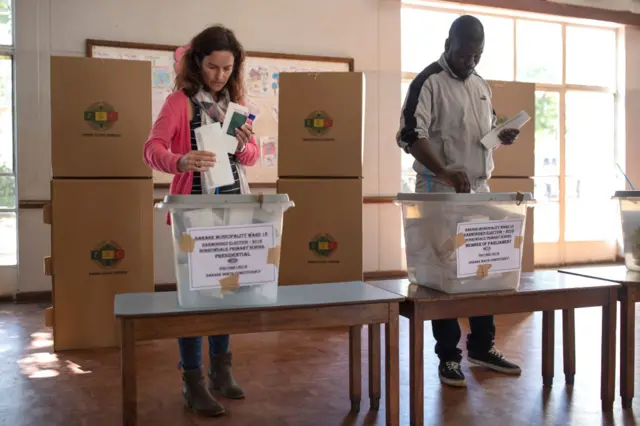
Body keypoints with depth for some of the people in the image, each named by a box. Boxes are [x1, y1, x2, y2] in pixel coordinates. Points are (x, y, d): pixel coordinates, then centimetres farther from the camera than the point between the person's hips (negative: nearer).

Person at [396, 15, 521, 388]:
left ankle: (482, 346, 27)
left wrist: (504, 137, 1)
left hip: (479, 191, 7)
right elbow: (411, 136, -19)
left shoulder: (482, 85, 15)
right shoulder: (429, 82, -9)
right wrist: (447, 174, -30)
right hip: (441, 193, -7)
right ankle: (449, 357, 11)